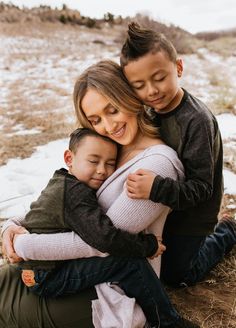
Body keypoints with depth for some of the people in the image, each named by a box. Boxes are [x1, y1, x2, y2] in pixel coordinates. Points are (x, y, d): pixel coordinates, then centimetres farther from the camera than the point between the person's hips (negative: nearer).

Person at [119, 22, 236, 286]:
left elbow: (201, 187, -32)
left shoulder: (197, 120, -32)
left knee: (176, 274, 14)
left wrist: (157, 189, -47)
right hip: (164, 206, 7)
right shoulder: (155, 110, -10)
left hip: (191, 215, -7)